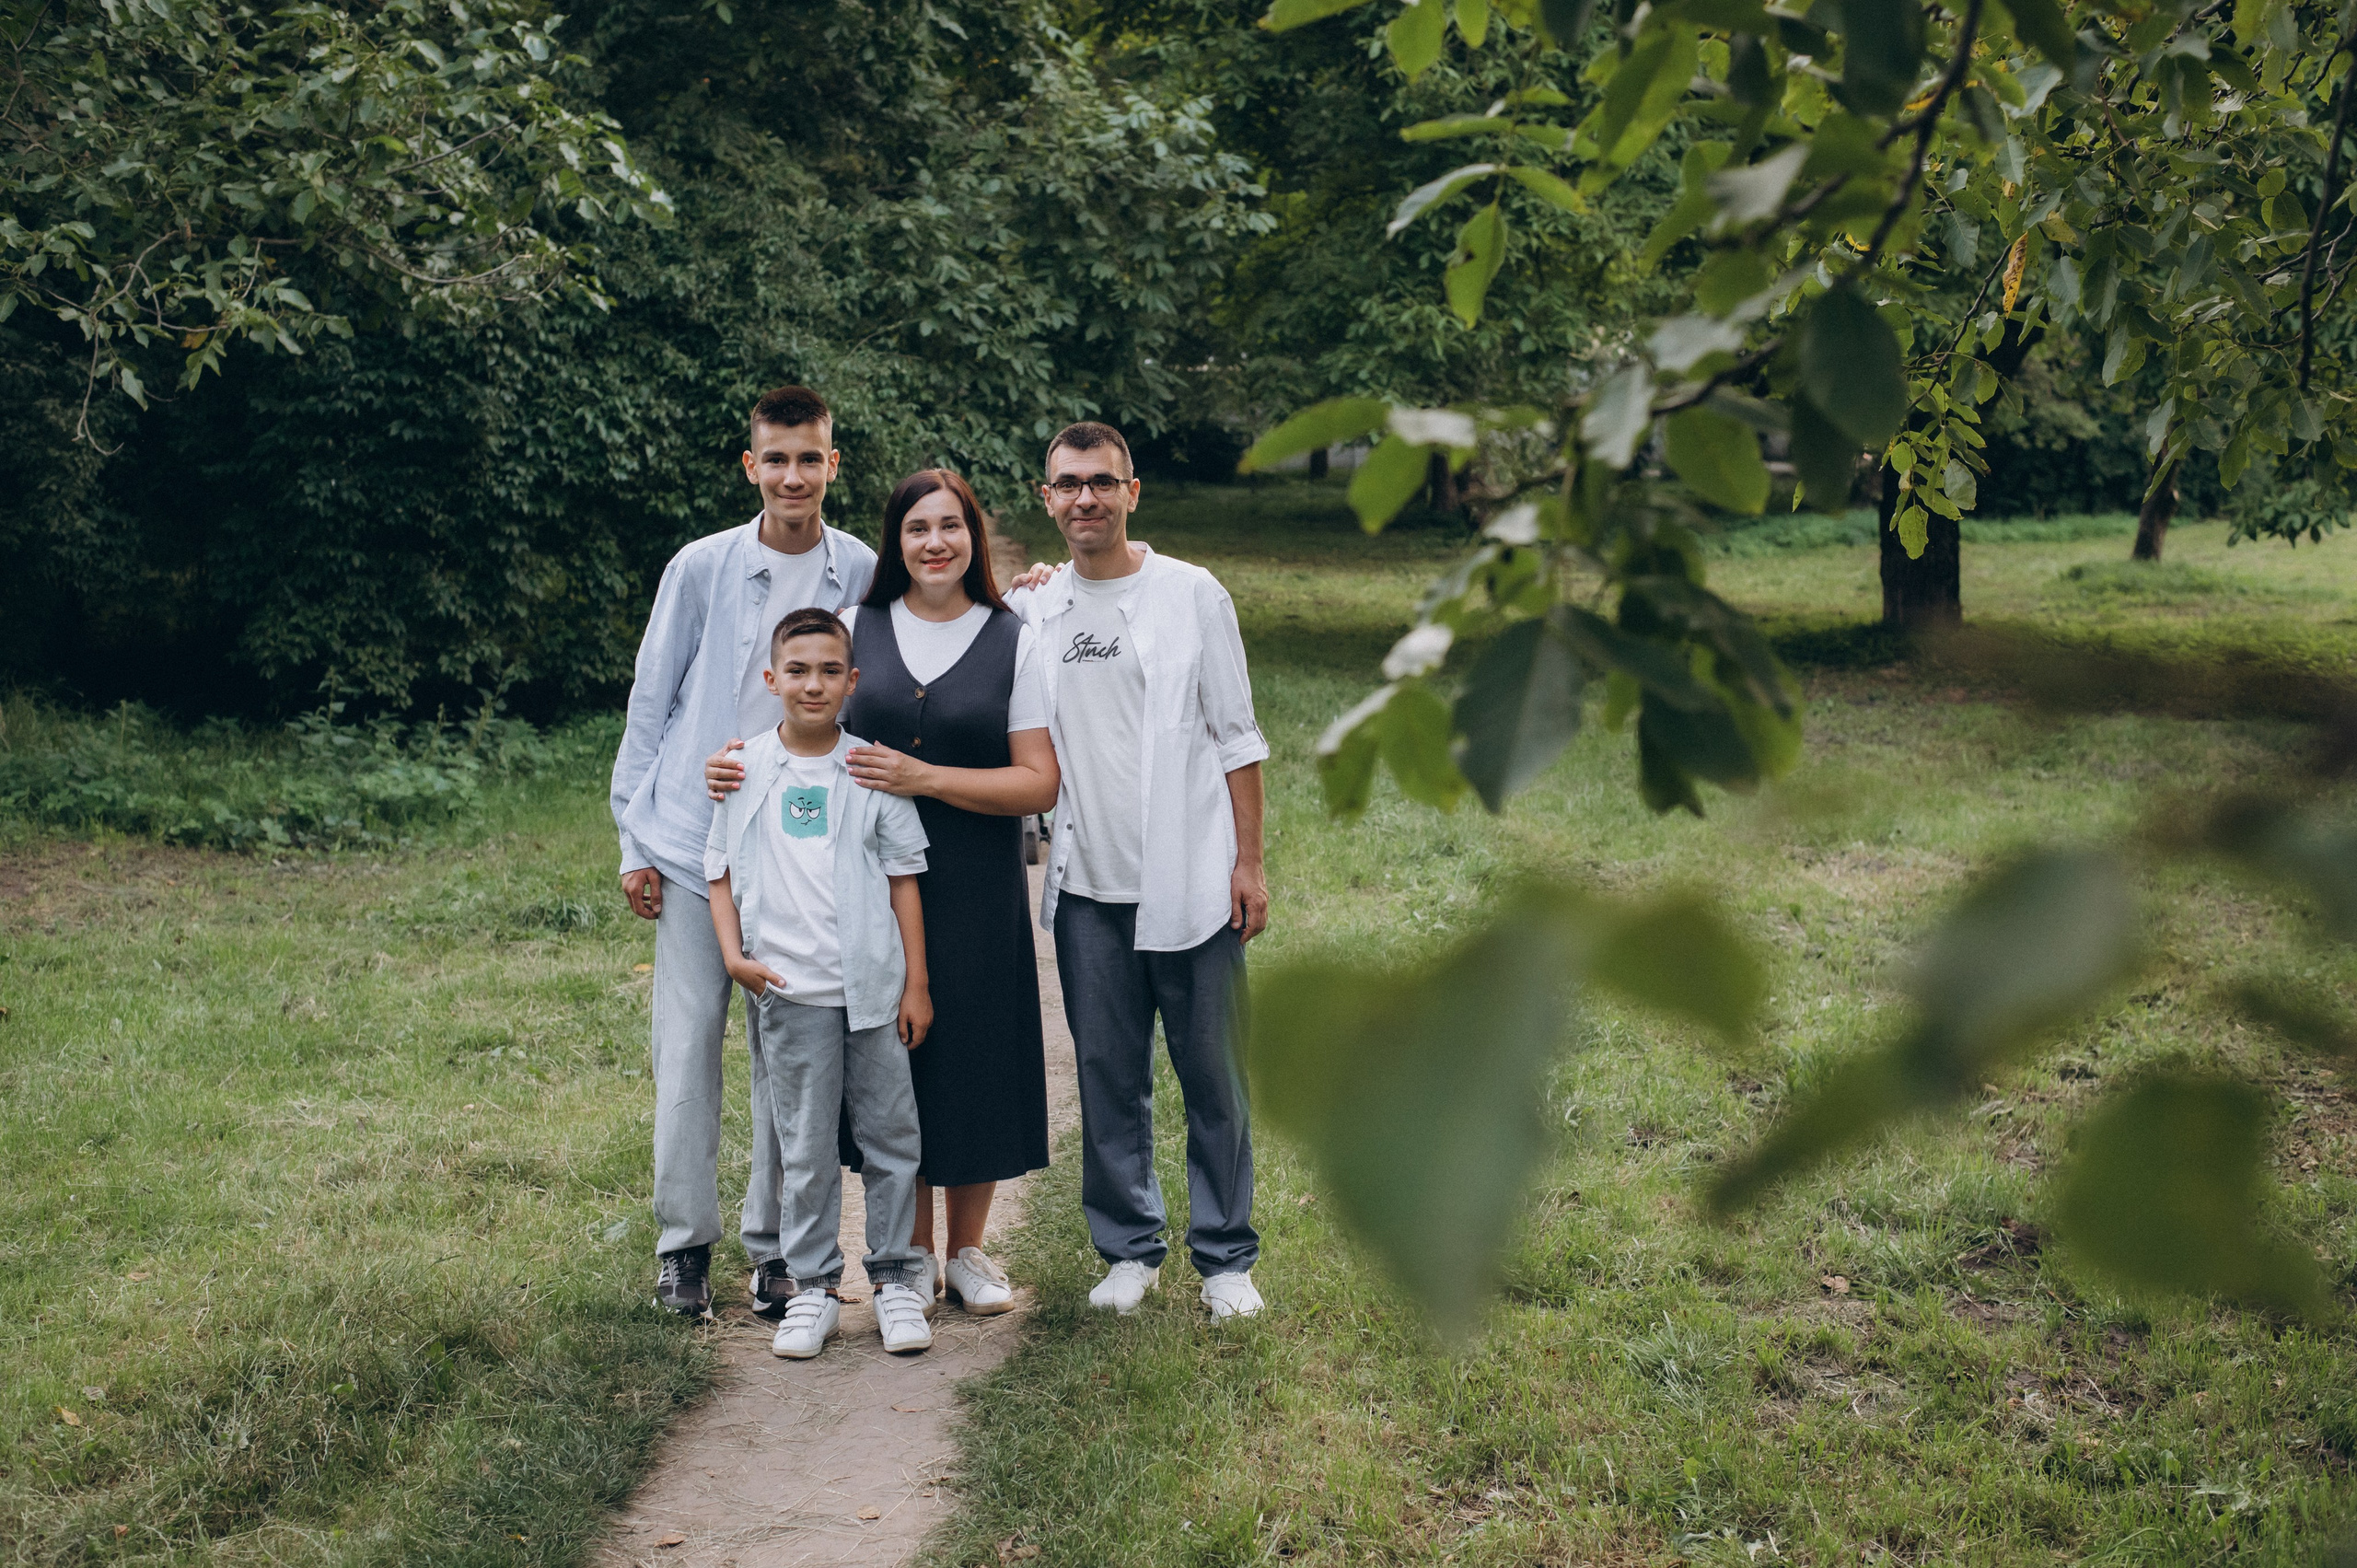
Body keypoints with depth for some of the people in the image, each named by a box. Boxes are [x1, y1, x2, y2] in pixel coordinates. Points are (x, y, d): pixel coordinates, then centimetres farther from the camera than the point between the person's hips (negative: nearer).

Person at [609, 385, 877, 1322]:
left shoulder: (865, 576, 1)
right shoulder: (701, 569, -1)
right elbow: (650, 705, 4)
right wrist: (635, 840, 2)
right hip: (696, 843, -1)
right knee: (689, 1044, 2)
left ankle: (775, 1245, 17)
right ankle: (684, 1244, 14)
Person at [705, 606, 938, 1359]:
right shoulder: (746, 771, 4)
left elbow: (903, 878, 5)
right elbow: (721, 871, 10)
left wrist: (916, 984, 3)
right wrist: (734, 956, -4)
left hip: (873, 986, 0)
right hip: (787, 988, 0)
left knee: (890, 1134, 5)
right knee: (803, 1147, 5)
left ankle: (896, 1276, 17)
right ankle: (812, 1286, 15)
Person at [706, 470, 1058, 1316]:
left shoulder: (1015, 643, 1)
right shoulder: (857, 628, 7)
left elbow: (1037, 783, -5)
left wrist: (923, 777, -16)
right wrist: (742, 763, -5)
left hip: (977, 896, -1)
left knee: (974, 1060, 3)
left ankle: (967, 1252, 21)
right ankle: (910, 1256, 19)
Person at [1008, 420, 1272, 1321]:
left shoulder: (1192, 595, 2)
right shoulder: (1029, 611, 8)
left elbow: (1236, 738, 2)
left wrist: (1249, 860, -3)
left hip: (1191, 883, -2)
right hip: (1087, 885, 2)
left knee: (1212, 1077, 2)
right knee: (1108, 1076, 6)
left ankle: (1226, 1258, 13)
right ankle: (1128, 1249, 19)